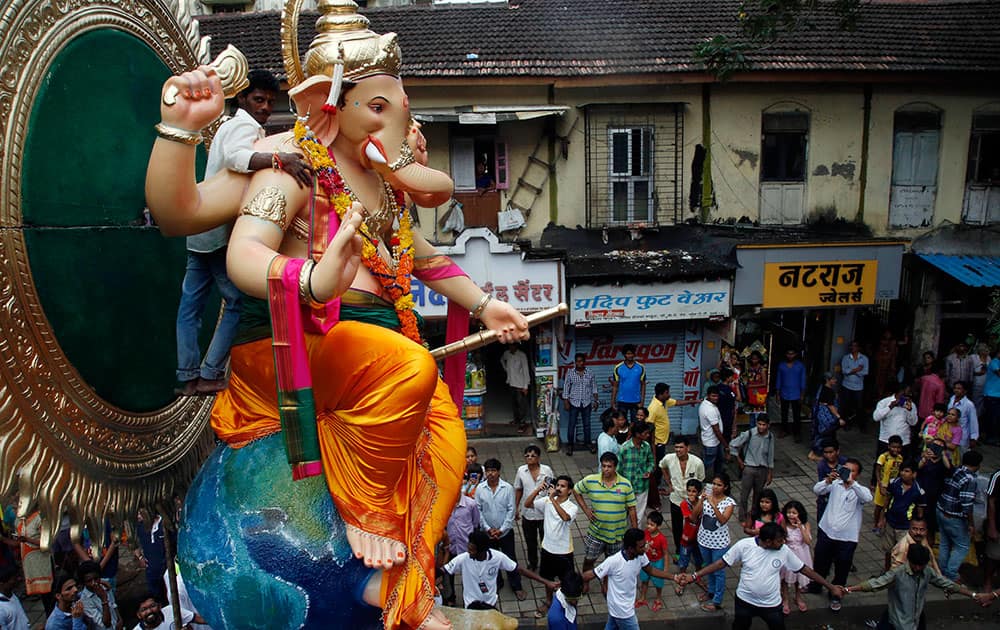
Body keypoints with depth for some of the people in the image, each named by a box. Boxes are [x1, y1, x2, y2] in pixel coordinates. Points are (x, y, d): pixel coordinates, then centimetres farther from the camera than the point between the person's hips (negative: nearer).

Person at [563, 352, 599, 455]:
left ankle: (587, 443, 24)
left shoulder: (590, 373, 1)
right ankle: (570, 445, 11)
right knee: (572, 424, 1)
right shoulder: (570, 373, -4)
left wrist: (595, 400, 2)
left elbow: (594, 388, 8)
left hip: (586, 403, 2)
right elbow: (566, 389, -2)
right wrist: (566, 402, -6)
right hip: (574, 403, -2)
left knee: (587, 424, 10)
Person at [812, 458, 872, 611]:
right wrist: (828, 480, -32)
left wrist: (851, 482, -38)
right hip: (826, 532, 2)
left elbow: (868, 498, -31)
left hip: (847, 538, -2)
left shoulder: (860, 489, -8)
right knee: (820, 563, 21)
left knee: (842, 569, 12)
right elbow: (816, 490, -15)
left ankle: (835, 596, 34)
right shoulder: (835, 483, -4)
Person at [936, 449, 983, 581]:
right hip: (955, 519, -8)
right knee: (962, 546, 7)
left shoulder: (953, 471, 2)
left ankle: (942, 572, 30)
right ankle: (950, 576, 7)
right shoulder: (969, 479, -22)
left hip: (941, 512, 8)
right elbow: (967, 505, -24)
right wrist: (971, 524, -14)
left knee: (945, 544, 19)